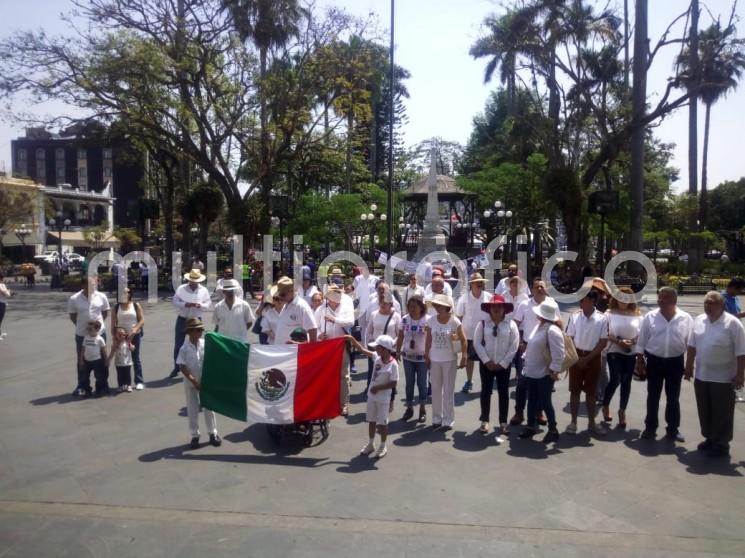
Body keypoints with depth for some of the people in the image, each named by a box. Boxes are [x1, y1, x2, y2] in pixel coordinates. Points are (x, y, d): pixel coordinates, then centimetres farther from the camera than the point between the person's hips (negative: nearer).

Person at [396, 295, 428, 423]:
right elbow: (400, 337, 5)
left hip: (422, 357, -3)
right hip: (407, 356, 3)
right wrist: (397, 352, 1)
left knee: (421, 383, 7)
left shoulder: (427, 320, -12)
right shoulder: (404, 319, -3)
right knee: (409, 383, 10)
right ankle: (409, 408, 22)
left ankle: (422, 409, 20)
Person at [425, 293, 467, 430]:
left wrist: (464, 358, -12)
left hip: (449, 360, -3)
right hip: (434, 360, 3)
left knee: (448, 391, 5)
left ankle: (448, 420, 15)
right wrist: (426, 356, 3)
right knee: (436, 390, 11)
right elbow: (428, 339, 4)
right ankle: (436, 418, 24)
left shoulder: (454, 321, -11)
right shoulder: (431, 320, -3)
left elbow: (464, 340, -7)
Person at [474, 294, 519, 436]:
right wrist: (487, 361, -10)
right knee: (486, 391, 7)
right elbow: (477, 343, -4)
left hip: (504, 365, 0)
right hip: (486, 364, 0)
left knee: (504, 392, 8)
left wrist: (503, 363, -9)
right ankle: (485, 421, 18)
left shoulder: (511, 324, -4)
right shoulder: (482, 323, -2)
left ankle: (503, 422, 19)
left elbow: (514, 346, -5)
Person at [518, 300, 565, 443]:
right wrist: (527, 362, 17)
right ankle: (531, 427, 29)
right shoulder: (540, 326, 7)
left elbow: (559, 353, -26)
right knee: (532, 400, 16)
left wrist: (554, 370, -23)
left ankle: (553, 430, 18)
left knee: (545, 402, 2)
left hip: (544, 373, -9)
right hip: (532, 371, 9)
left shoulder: (552, 330, -22)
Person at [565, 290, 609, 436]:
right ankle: (573, 422, 15)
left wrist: (587, 358, -10)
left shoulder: (602, 319, -9)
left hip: (593, 358, -1)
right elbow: (569, 339, 1)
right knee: (575, 390, 6)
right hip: (576, 357, 1)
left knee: (591, 392, 11)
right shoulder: (574, 317, -4)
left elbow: (603, 342, -7)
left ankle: (591, 422, 23)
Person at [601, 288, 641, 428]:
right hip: (614, 351, -2)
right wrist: (619, 342, -17)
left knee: (626, 382, 8)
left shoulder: (637, 314, 1)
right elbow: (606, 334, -4)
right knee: (615, 380, -10)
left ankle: (622, 412, 22)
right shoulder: (610, 313, -3)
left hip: (631, 352, 2)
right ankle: (605, 406, 14)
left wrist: (632, 341, -15)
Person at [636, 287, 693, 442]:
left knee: (673, 398, 11)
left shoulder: (686, 319, -4)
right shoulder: (649, 317, -5)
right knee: (653, 397, 8)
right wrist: (640, 361, -1)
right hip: (654, 361, 0)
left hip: (675, 362, 0)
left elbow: (690, 344, 1)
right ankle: (650, 428, 20)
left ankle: (673, 429, 24)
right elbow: (641, 341, 0)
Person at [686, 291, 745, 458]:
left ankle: (721, 444, 17)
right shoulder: (698, 320, 3)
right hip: (701, 376, 5)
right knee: (705, 411, 15)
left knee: (722, 414, 5)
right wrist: (689, 366, 10)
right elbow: (692, 346, 11)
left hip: (723, 378, -5)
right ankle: (709, 438, 30)